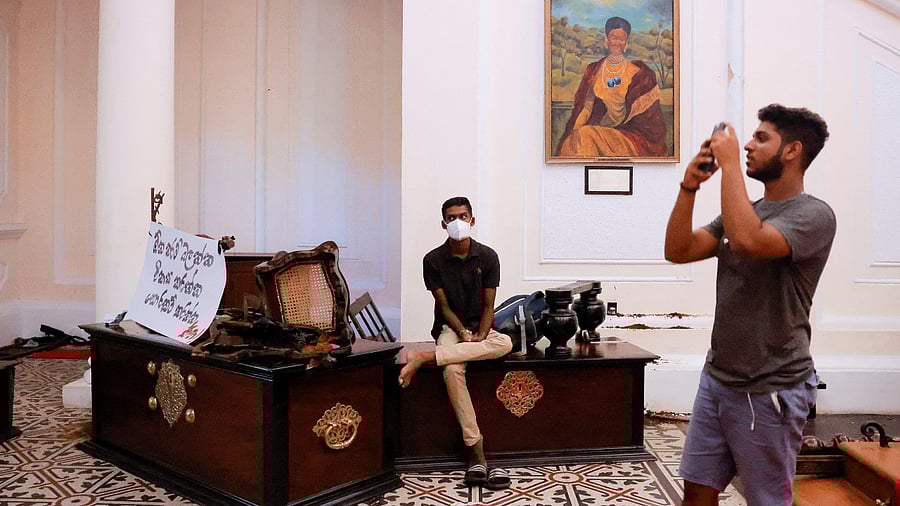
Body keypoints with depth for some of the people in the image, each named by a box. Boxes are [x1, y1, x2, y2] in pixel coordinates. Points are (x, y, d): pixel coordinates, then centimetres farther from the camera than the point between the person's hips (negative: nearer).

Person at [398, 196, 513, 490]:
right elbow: (445, 306, -5)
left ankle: (424, 358, -35)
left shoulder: (488, 256, -1)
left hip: (480, 327, 2)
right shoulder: (433, 260, -3)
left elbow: (488, 305, -3)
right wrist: (464, 333, -20)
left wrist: (480, 336, -19)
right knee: (452, 370, -35)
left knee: (505, 343, -35)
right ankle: (476, 452, -30)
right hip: (450, 327, -1)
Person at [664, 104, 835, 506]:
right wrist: (689, 186, -9)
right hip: (716, 378, 7)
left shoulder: (813, 215, -12)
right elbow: (677, 252, 2)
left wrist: (729, 164, -23)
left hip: (770, 391, -7)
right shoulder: (743, 212, 11)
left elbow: (748, 242, -32)